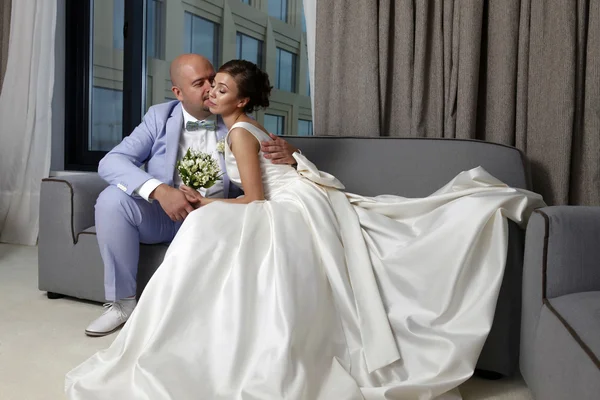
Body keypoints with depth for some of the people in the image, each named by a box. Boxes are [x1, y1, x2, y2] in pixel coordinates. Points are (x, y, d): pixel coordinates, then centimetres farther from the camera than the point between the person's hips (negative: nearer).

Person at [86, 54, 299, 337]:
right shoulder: (159, 117, -2)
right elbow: (110, 163, -13)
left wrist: (290, 154, -26)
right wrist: (159, 190, -33)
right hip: (162, 214, 0)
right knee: (112, 199, -26)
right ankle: (122, 301, -10)